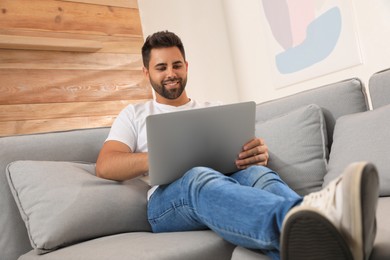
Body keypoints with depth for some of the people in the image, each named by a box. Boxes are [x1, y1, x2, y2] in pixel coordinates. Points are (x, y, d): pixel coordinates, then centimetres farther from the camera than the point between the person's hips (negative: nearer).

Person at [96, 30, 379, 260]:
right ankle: (306, 224, -69)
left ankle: (315, 236, -67)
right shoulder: (134, 115, 19)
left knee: (258, 173, -33)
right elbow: (105, 166, 2)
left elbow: (249, 156, 16)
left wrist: (260, 153, -12)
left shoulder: (214, 109, 25)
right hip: (168, 198, -2)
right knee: (201, 177, -39)